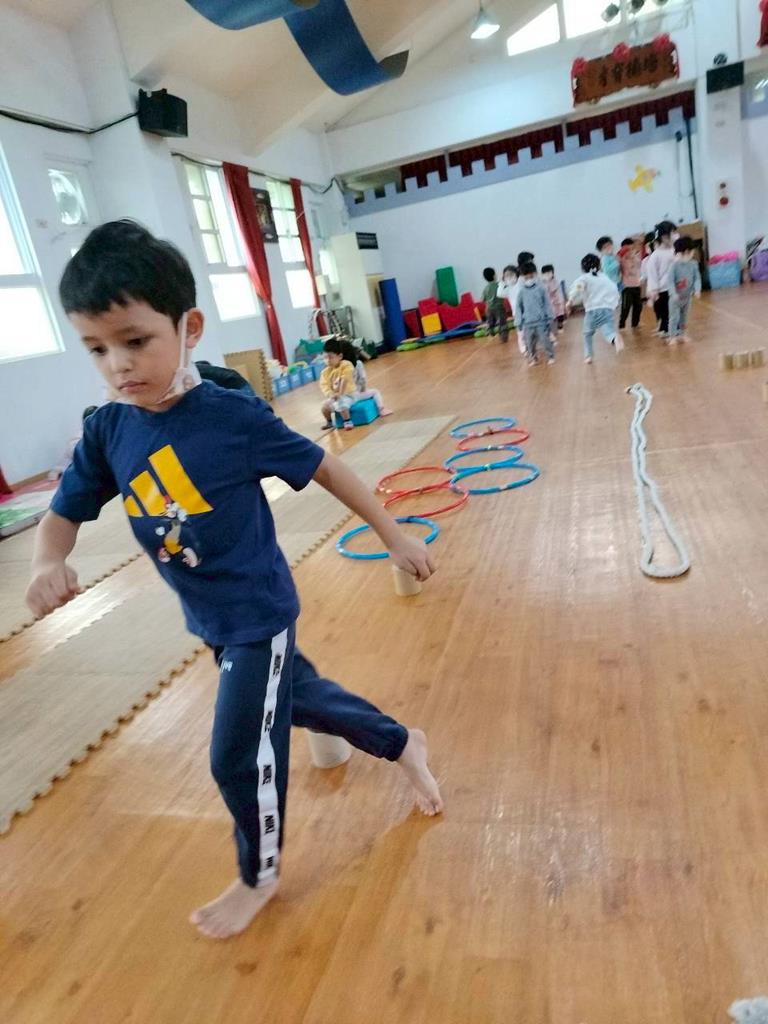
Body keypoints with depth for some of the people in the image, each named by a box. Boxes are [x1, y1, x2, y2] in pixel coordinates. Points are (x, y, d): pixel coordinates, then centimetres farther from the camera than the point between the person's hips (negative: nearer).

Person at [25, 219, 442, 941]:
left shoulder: (233, 417, -22)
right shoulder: (108, 430, -7)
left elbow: (324, 468, -13)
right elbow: (63, 513, 0)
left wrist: (394, 538, -6)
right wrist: (48, 566, -23)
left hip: (258, 612, -6)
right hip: (209, 620, 6)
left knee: (239, 753, 5)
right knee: (299, 698, 24)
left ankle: (258, 877, 38)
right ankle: (403, 744, 53)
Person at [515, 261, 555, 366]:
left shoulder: (541, 289, -4)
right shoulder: (521, 292, 1)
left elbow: (547, 304, 0)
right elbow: (518, 307, 6)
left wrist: (549, 318, -1)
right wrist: (519, 322, 5)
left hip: (541, 321, -2)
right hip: (528, 322, 2)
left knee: (546, 340, 3)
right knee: (529, 343, 9)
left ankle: (550, 356, 20)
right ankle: (533, 358, 25)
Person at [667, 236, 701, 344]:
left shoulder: (693, 264, -5)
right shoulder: (675, 265, -19)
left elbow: (697, 278, -3)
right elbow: (671, 281, -19)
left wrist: (697, 289, -19)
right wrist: (674, 294, -29)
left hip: (687, 296, 5)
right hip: (676, 297, -5)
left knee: (684, 316, 17)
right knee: (674, 317, -5)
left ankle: (682, 334, 30)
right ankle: (673, 336, 3)